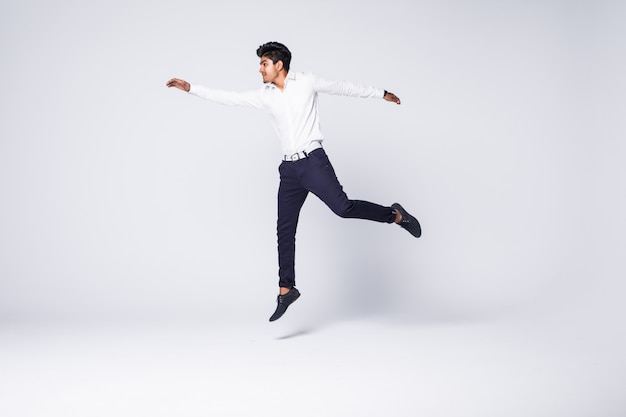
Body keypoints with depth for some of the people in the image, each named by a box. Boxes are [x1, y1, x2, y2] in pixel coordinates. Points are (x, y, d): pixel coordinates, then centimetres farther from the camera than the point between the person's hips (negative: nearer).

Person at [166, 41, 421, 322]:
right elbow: (228, 98, 10)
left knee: (343, 207, -20)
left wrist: (380, 93, 17)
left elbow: (344, 87, 10)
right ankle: (286, 289, 10)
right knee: (284, 230, 2)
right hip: (289, 168, 4)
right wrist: (190, 88, 5)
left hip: (313, 161, -4)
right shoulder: (263, 95, 10)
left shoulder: (307, 81, 1)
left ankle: (395, 215, 3)